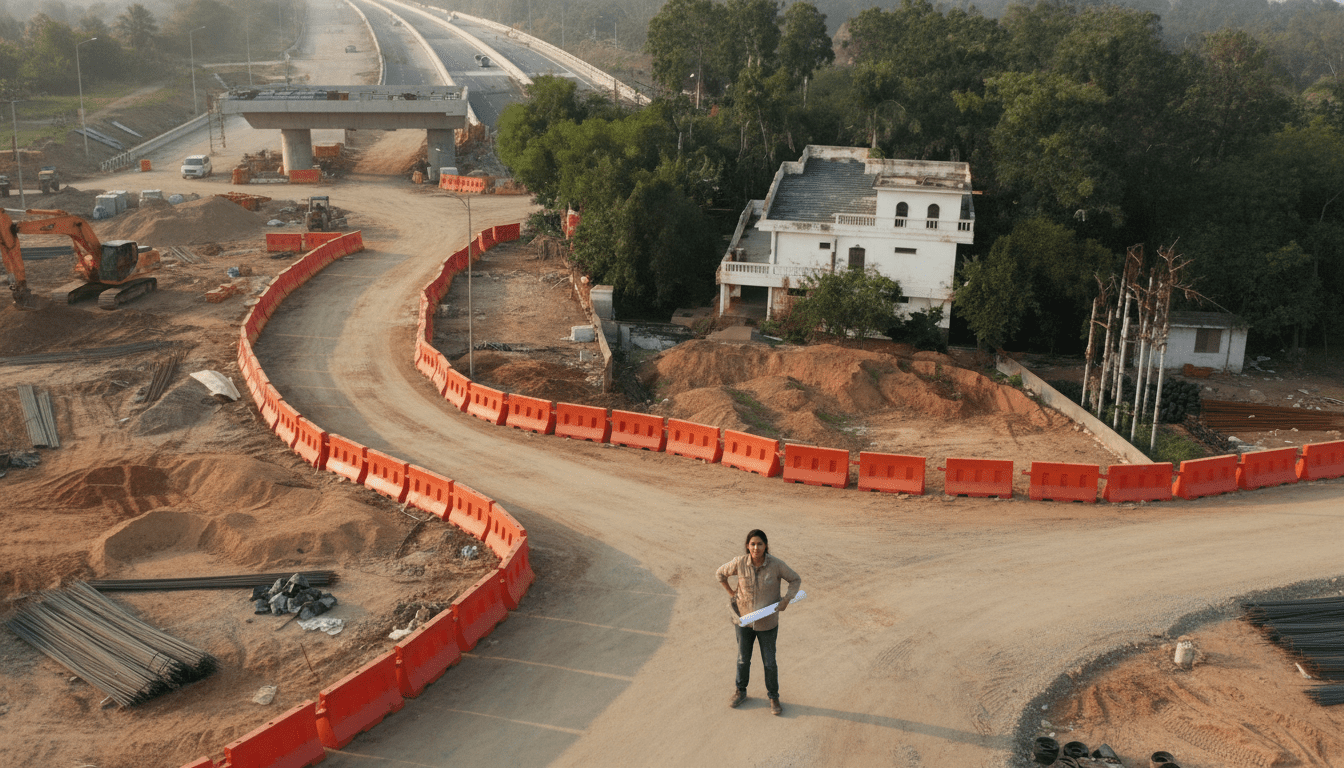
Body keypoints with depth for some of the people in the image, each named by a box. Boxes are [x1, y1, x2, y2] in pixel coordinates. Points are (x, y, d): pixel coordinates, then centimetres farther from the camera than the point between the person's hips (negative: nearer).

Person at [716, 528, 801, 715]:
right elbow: (721, 573, 2)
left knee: (769, 662, 10)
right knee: (743, 659, 17)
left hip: (767, 622, -1)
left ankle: (773, 698, 29)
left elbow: (795, 580, -4)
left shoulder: (776, 564, -19)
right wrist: (731, 592, 3)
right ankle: (740, 692, 40)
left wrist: (786, 599, -17)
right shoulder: (739, 563, -17)